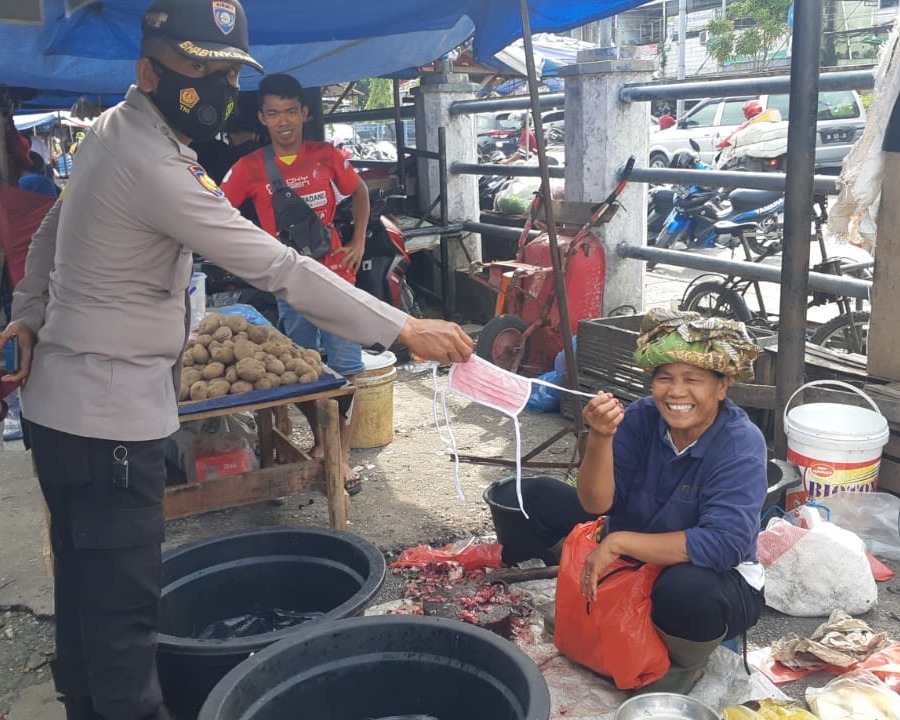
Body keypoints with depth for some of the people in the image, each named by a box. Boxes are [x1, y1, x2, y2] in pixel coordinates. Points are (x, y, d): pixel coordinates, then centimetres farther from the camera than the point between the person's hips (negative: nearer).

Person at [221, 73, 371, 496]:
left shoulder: (326, 156, -1)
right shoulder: (250, 169, -4)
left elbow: (360, 193, 14)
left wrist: (358, 242, 5)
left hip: (335, 275, 0)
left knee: (346, 368, -2)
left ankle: (342, 454, 8)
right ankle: (319, 439, 31)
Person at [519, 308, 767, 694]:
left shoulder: (741, 445, -23)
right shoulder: (641, 418, -14)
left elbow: (725, 544, -33)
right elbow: (596, 503, -18)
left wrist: (617, 543, -34)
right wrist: (601, 437, -37)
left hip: (716, 578, -4)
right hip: (631, 561, 4)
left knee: (685, 590, -41)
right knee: (535, 496, -6)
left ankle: (685, 663, -3)